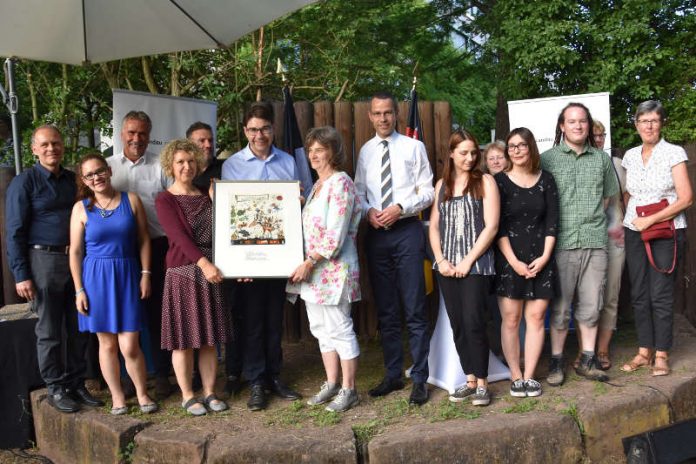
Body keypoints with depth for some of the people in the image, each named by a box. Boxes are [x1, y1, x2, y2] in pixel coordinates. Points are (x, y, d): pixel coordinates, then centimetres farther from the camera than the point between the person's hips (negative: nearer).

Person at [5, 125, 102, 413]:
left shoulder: (74, 180, 10)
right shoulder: (24, 182, -4)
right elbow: (14, 232, -6)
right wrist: (21, 275, -11)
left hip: (77, 260, 5)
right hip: (44, 260, -5)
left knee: (79, 328, 10)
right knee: (49, 331, 4)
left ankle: (76, 384, 23)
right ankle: (56, 389, 16)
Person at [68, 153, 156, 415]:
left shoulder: (131, 200, 3)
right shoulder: (81, 208, 2)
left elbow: (143, 240, 5)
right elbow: (75, 251, 1)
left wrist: (145, 274, -2)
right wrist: (79, 290, -3)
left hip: (128, 276, 0)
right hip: (96, 278, 1)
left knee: (129, 347, -3)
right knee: (107, 344, 7)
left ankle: (142, 394, 18)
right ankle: (117, 397, 23)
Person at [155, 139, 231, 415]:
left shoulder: (206, 197, 14)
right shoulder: (165, 200, -2)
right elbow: (179, 235, -15)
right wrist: (203, 263, -27)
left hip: (212, 272, 5)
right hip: (183, 273, -5)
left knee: (210, 337, 9)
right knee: (184, 338, 2)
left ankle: (209, 392, 19)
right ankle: (187, 396, 15)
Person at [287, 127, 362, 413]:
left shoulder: (340, 183, -11)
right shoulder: (317, 185, 16)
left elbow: (335, 236, -18)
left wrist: (309, 264, -17)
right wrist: (305, 266, 10)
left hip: (334, 269, -9)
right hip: (312, 270, 9)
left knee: (339, 329, -1)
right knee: (321, 329, 14)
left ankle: (348, 390, 11)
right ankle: (331, 384, 26)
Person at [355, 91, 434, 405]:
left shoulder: (413, 147, 2)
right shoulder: (366, 151, 12)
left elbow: (427, 191, -2)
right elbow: (359, 191, 13)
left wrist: (400, 208, -15)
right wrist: (368, 210, -7)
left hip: (407, 230, -4)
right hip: (376, 233, 4)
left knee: (415, 310, -3)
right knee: (386, 311, 11)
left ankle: (419, 379, 7)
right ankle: (393, 374, 23)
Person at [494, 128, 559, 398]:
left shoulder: (545, 180, 8)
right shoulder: (500, 181, 0)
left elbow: (552, 222, 5)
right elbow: (497, 226, -4)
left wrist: (545, 257, -6)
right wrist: (514, 261, -11)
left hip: (540, 258, 2)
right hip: (509, 259, -2)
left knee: (536, 317, 0)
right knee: (511, 318, -2)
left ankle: (529, 376, 8)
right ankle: (516, 377, 6)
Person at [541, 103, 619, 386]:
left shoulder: (602, 159, 12)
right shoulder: (547, 159, 2)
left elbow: (607, 196, 21)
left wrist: (590, 218, 11)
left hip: (594, 241, 3)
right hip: (562, 243, -3)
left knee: (590, 306, 8)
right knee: (560, 307, 2)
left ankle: (587, 360, 19)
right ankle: (557, 362, 13)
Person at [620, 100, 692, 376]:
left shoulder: (674, 153, -4)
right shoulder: (630, 156, 9)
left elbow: (686, 198, -9)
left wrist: (650, 219, -14)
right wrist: (624, 222, 3)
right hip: (634, 231, 4)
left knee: (661, 295, -3)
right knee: (639, 294, 6)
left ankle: (661, 355, 9)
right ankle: (644, 351, 16)